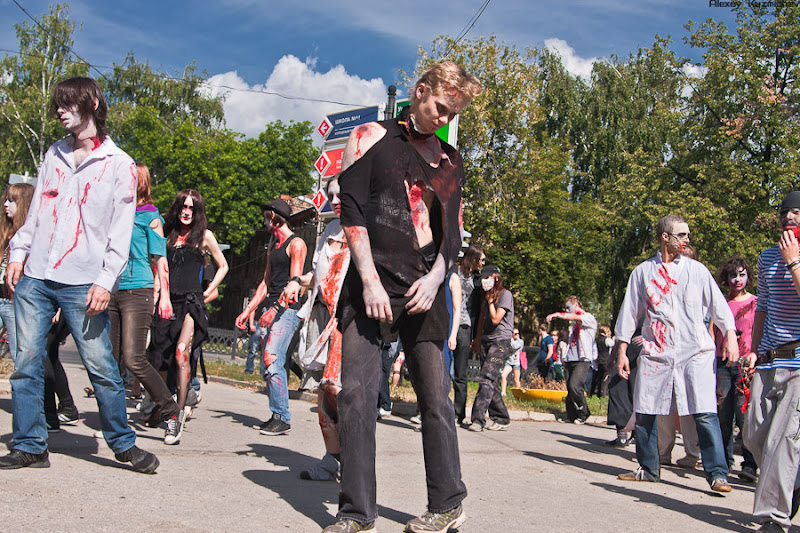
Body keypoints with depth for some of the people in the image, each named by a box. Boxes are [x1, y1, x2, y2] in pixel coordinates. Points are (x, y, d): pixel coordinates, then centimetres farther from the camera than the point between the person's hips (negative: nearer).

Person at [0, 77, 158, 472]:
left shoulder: (119, 164, 2)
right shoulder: (54, 155, 17)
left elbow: (121, 231, -3)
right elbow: (36, 209, 20)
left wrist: (105, 281, -11)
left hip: (81, 284, -4)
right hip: (34, 278, 5)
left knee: (101, 366, -3)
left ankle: (123, 443, 12)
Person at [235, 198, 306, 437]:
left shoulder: (296, 244, -5)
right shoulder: (273, 247, 22)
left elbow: (294, 281, -16)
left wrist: (275, 309, -25)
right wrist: (247, 311, 19)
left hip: (287, 310, -9)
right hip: (273, 310, 9)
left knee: (272, 360, -19)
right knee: (268, 366, 5)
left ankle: (283, 418, -16)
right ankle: (277, 417, 11)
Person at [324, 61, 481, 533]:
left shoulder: (452, 160, 18)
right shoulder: (372, 138, 9)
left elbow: (453, 231, 16)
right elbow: (352, 211, -1)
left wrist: (436, 276, -3)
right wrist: (369, 281, -11)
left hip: (425, 289, 2)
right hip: (371, 283, -2)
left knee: (435, 397, 3)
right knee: (357, 393, -7)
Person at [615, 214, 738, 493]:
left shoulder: (696, 269, 10)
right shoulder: (643, 272, 11)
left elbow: (718, 304, 9)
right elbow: (630, 312, 13)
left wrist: (730, 336, -4)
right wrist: (622, 350, 9)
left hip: (695, 352, -1)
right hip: (656, 353, 1)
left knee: (705, 413, -10)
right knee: (645, 413, 3)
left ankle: (717, 473, -2)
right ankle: (648, 468, 19)